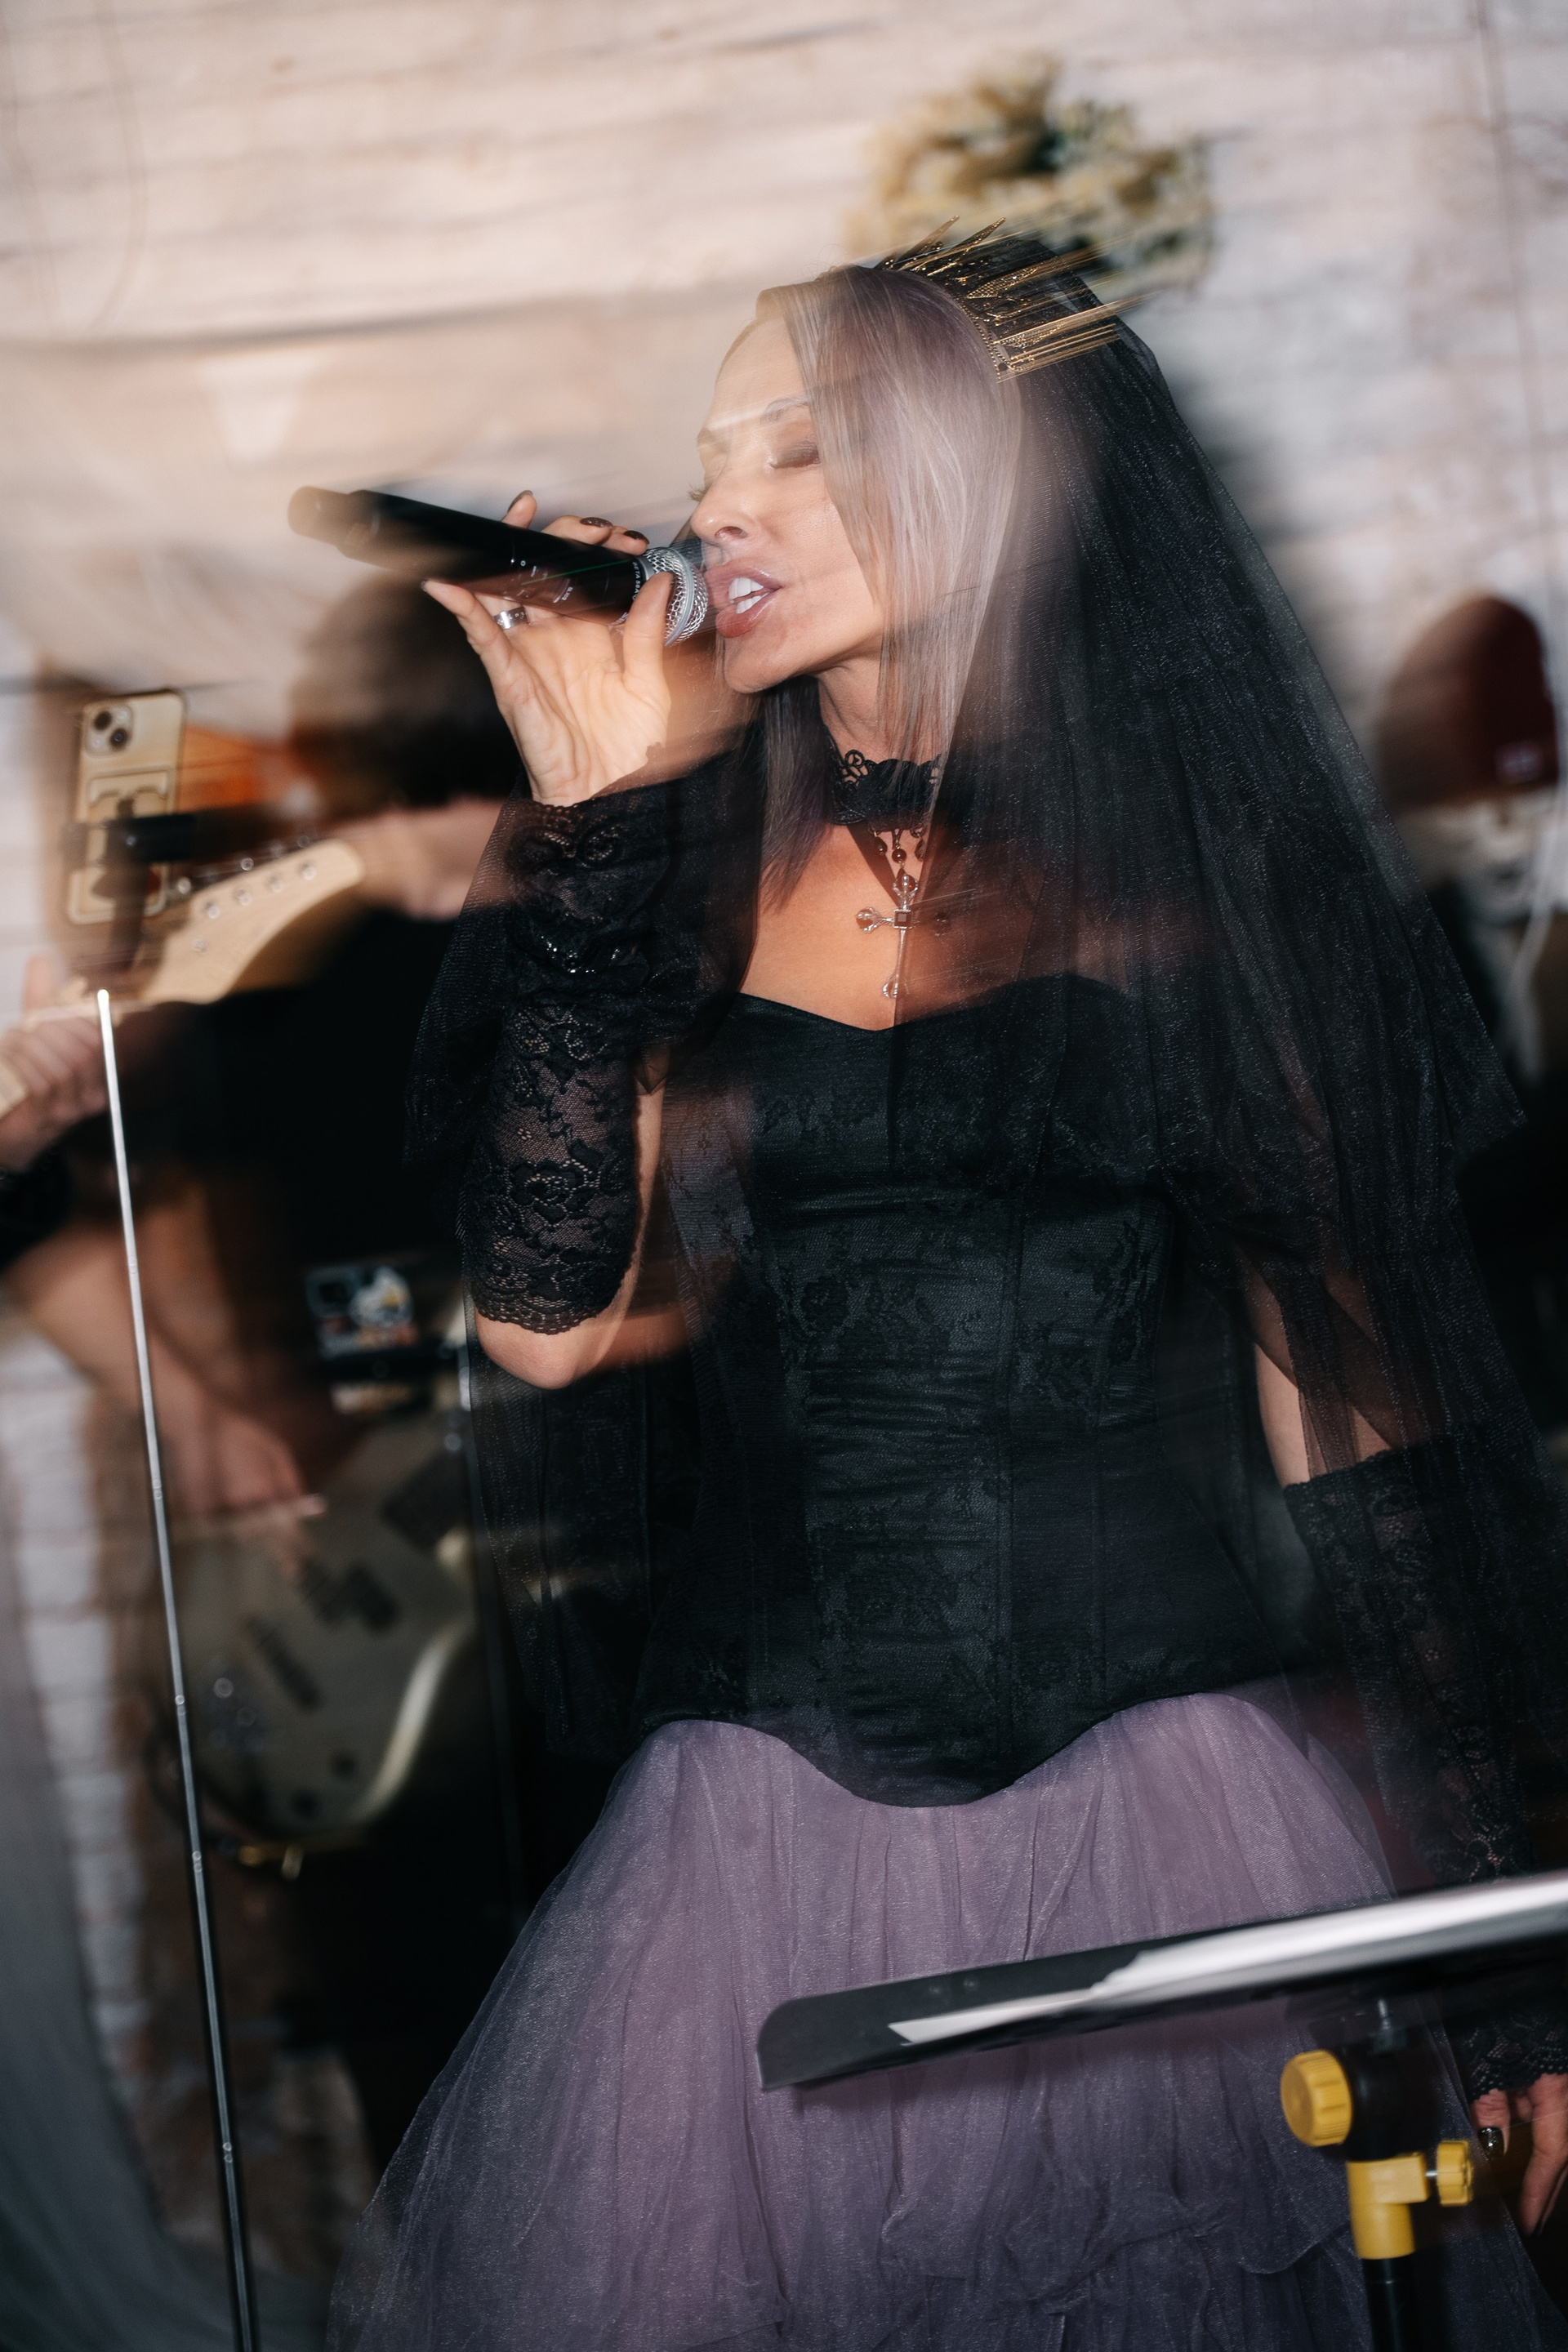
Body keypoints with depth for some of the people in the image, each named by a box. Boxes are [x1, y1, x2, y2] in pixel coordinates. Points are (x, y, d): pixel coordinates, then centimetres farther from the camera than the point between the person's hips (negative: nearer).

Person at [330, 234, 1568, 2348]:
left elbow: (1354, 1381, 1)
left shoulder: (1204, 873, 2)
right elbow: (552, 1317, -5)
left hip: (1188, 1801, -2)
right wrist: (589, 819, -3)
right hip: (777, 1841, 2)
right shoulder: (708, 883, 10)